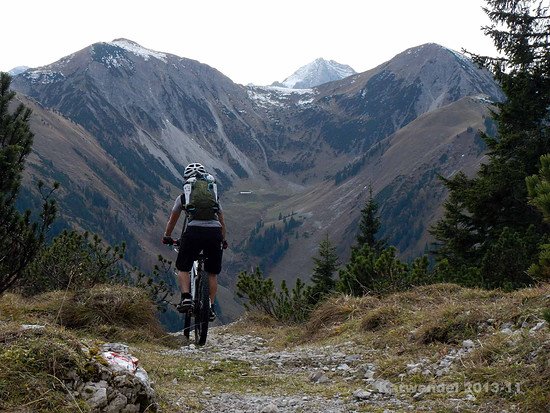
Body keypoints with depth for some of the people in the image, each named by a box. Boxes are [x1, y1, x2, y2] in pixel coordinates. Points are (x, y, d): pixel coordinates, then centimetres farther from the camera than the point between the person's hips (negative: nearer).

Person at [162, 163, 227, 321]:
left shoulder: (183, 196, 22)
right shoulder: (214, 195, 27)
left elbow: (172, 220, 33)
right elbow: (222, 221, 35)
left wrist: (167, 237, 49)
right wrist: (223, 241, 49)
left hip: (194, 231, -2)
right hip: (215, 232, 2)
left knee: (183, 268, 15)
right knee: (212, 273, 16)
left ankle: (186, 297, -5)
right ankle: (210, 308, 12)